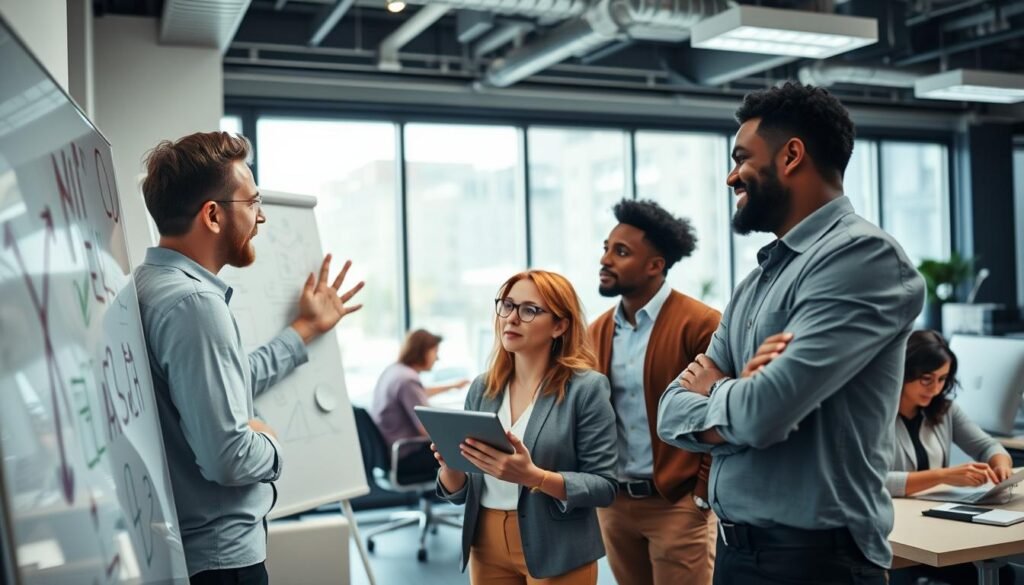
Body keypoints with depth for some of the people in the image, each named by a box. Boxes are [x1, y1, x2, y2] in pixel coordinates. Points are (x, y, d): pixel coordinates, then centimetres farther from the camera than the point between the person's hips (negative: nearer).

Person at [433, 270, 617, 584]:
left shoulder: (586, 387, -10)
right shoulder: (481, 388, 4)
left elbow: (603, 486, -13)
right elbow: (458, 491, 7)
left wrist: (532, 477, -26)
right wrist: (450, 465, -15)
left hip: (557, 552, -4)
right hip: (487, 548, 4)